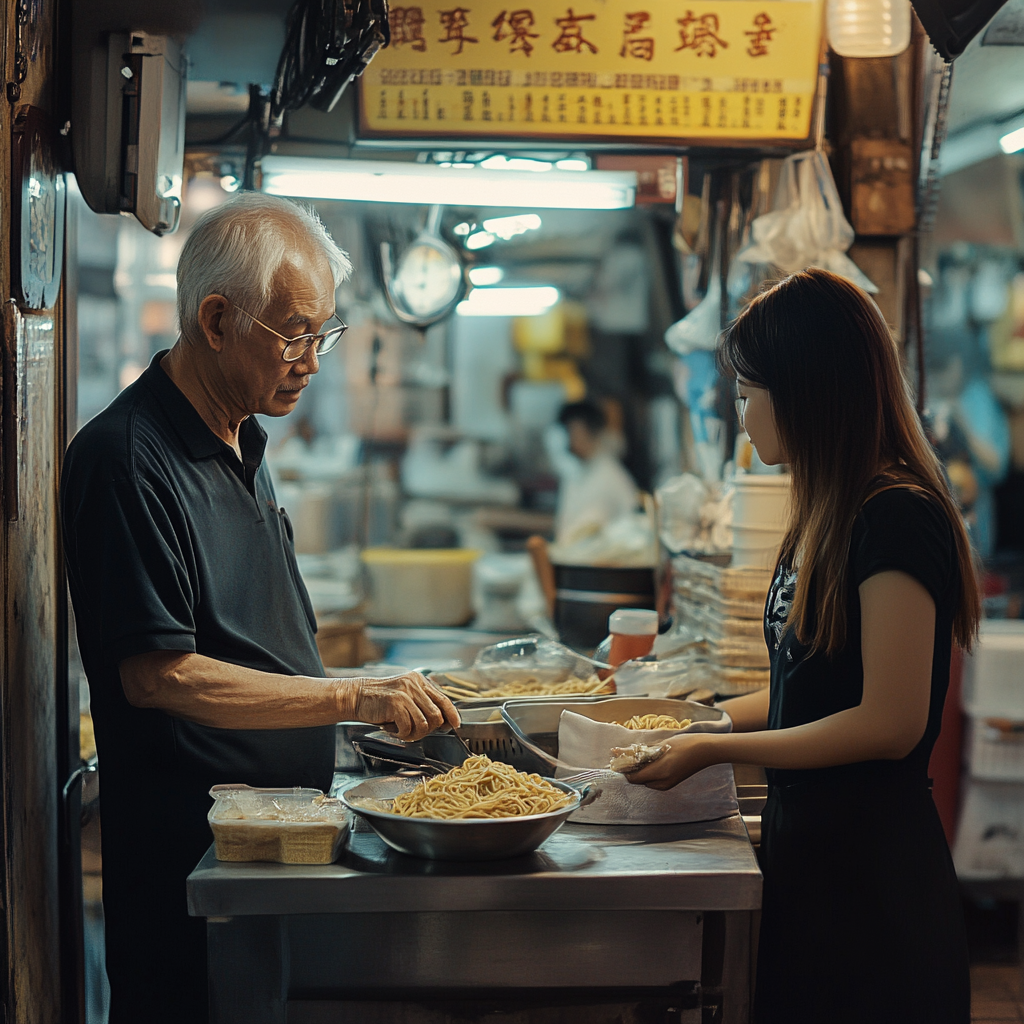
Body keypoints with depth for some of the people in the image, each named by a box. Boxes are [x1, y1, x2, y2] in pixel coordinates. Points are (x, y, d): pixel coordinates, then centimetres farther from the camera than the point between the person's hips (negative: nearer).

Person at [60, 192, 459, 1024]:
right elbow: (158, 675, -22)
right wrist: (353, 698, -20)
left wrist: (383, 706, 13)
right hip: (185, 849, -9)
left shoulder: (239, 447, 14)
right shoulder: (130, 459, -17)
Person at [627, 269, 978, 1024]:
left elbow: (890, 721, -21)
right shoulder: (830, 516, 11)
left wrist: (715, 750, -16)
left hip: (870, 879, -9)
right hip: (806, 847, 9)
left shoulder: (897, 517, -18)